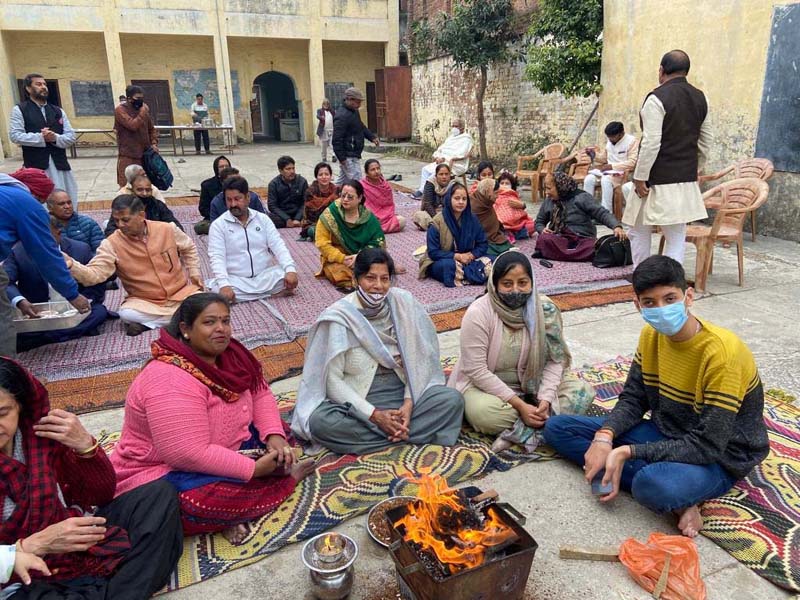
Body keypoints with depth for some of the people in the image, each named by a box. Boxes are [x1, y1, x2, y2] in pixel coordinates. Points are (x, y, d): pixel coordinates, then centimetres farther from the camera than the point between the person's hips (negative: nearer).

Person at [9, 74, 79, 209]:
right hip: (35, 166, -4)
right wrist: (41, 137, -16)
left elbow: (71, 136, 8)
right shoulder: (19, 109, 3)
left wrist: (56, 138, -12)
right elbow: (15, 135, -6)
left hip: (60, 164, 4)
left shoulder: (58, 111, 14)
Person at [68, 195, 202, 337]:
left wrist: (195, 274, 5)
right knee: (126, 314, -32)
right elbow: (95, 274, -20)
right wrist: (71, 265, -38)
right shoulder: (112, 244, -11)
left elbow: (189, 248, 14)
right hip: (145, 302, -1)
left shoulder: (168, 229, -6)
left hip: (180, 293, 1)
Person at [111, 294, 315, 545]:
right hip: (163, 472, -8)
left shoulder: (229, 354, -4)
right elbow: (191, 455, -34)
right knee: (219, 499, -33)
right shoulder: (171, 382, -31)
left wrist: (274, 435, -15)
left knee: (276, 434, 2)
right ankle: (286, 476, -7)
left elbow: (260, 394, 4)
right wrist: (253, 469, -27)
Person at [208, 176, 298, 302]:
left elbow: (278, 246, -3)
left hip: (265, 275, 1)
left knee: (288, 281, -25)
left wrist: (290, 269, -21)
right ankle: (272, 293, -20)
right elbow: (217, 257, -13)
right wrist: (224, 284, -30)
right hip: (236, 280, 0)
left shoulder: (263, 219, 5)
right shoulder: (218, 225, -3)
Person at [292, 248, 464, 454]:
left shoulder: (403, 303, -5)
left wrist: (409, 403, -15)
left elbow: (418, 360, -1)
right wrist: (374, 415, -20)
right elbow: (333, 379, -13)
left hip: (402, 391, 2)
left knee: (453, 399, -20)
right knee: (320, 422, -32)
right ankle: (409, 435, -19)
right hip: (357, 399, -1)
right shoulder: (339, 316, -12)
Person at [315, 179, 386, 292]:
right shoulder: (329, 214, -8)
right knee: (341, 274, -34)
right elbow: (322, 243, -9)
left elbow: (378, 242, -4)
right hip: (337, 259, -2)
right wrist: (342, 258, -18)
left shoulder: (368, 217, -2)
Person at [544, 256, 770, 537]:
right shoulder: (651, 335, -3)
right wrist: (604, 437, -18)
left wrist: (628, 452, -27)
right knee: (557, 427, -7)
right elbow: (633, 398, 2)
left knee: (654, 486, -46)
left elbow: (708, 446, -25)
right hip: (664, 433, 9)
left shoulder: (722, 352, -26)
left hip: (720, 458, -9)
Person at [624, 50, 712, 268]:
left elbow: (651, 143, -18)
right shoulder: (700, 98, 10)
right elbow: (705, 142, 14)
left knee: (639, 233, 9)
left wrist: (640, 177, -13)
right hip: (687, 181, 7)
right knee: (677, 237, 8)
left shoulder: (657, 98, -13)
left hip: (657, 181, -6)